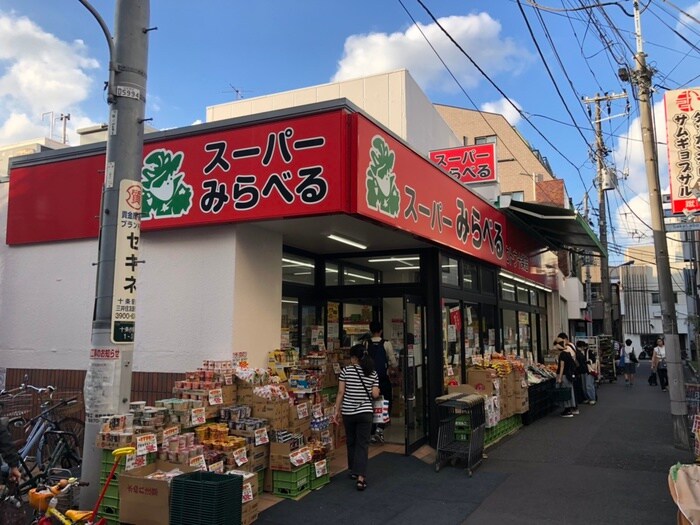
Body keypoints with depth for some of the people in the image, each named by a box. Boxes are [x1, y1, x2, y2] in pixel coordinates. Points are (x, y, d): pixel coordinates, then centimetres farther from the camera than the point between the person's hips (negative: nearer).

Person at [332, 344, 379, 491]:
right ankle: (361, 477, -9)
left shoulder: (346, 371, -5)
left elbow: (340, 393, -7)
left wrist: (337, 411, 0)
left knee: (351, 442, 18)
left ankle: (354, 471, 32)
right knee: (363, 444, 1)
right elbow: (375, 394, -4)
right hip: (365, 412, 0)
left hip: (348, 412, 0)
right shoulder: (372, 373, -1)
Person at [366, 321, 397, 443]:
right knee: (387, 403, 12)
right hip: (384, 378, -2)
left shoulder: (366, 344, -3)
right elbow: (393, 363, -4)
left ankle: (372, 434, 15)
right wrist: (392, 367, 19)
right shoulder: (386, 344, -7)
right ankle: (380, 428, -5)